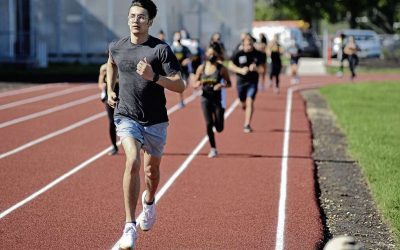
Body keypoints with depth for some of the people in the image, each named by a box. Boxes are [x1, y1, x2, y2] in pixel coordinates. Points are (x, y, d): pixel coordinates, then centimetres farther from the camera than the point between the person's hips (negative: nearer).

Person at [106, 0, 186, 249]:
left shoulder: (161, 49, -12)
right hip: (126, 117, 0)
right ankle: (130, 227, -20)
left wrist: (153, 76, -27)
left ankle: (149, 201, 53)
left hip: (155, 121, 0)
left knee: (152, 170, 16)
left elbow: (180, 86, -14)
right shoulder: (117, 47, -1)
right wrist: (110, 89, 14)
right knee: (133, 162, -23)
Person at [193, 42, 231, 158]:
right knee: (208, 124, -11)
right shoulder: (201, 68, 1)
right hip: (206, 98, 1)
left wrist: (221, 85, -18)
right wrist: (197, 84, -15)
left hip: (218, 99, -1)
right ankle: (213, 149, 3)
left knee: (219, 128, -1)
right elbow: (194, 83, 9)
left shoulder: (221, 69, -5)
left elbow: (229, 83, 3)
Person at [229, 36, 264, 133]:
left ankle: (247, 125, -11)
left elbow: (262, 68, 1)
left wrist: (256, 68, -21)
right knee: (243, 103, 13)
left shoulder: (257, 54, -4)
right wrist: (240, 70, -15)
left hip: (253, 82, -1)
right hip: (241, 81, 1)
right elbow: (230, 65, 1)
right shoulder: (238, 54, -5)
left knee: (250, 102, -14)